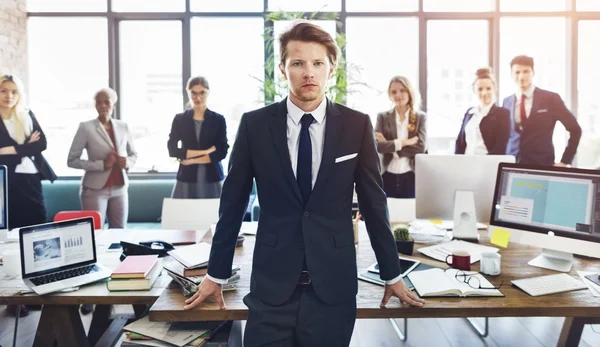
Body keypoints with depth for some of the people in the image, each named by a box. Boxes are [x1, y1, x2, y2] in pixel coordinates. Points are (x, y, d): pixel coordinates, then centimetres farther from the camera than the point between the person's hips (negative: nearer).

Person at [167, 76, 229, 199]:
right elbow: (172, 150, -3)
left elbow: (221, 152, -4)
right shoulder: (179, 119, 6)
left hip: (212, 179, -1)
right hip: (187, 179, 1)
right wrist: (205, 151, -10)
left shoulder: (219, 119, 3)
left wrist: (192, 160, -9)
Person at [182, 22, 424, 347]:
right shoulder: (254, 125, -3)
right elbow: (232, 203, 3)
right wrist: (216, 275, 9)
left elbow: (374, 203, 4)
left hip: (333, 285, 1)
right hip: (271, 284, 0)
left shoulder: (357, 125, -2)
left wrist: (392, 275, 10)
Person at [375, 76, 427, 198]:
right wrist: (403, 142, -15)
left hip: (411, 177, 0)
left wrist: (389, 145, -10)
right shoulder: (383, 117, 5)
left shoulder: (420, 117, 4)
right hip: (388, 177, 0)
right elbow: (377, 145, -10)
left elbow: (421, 147, -9)